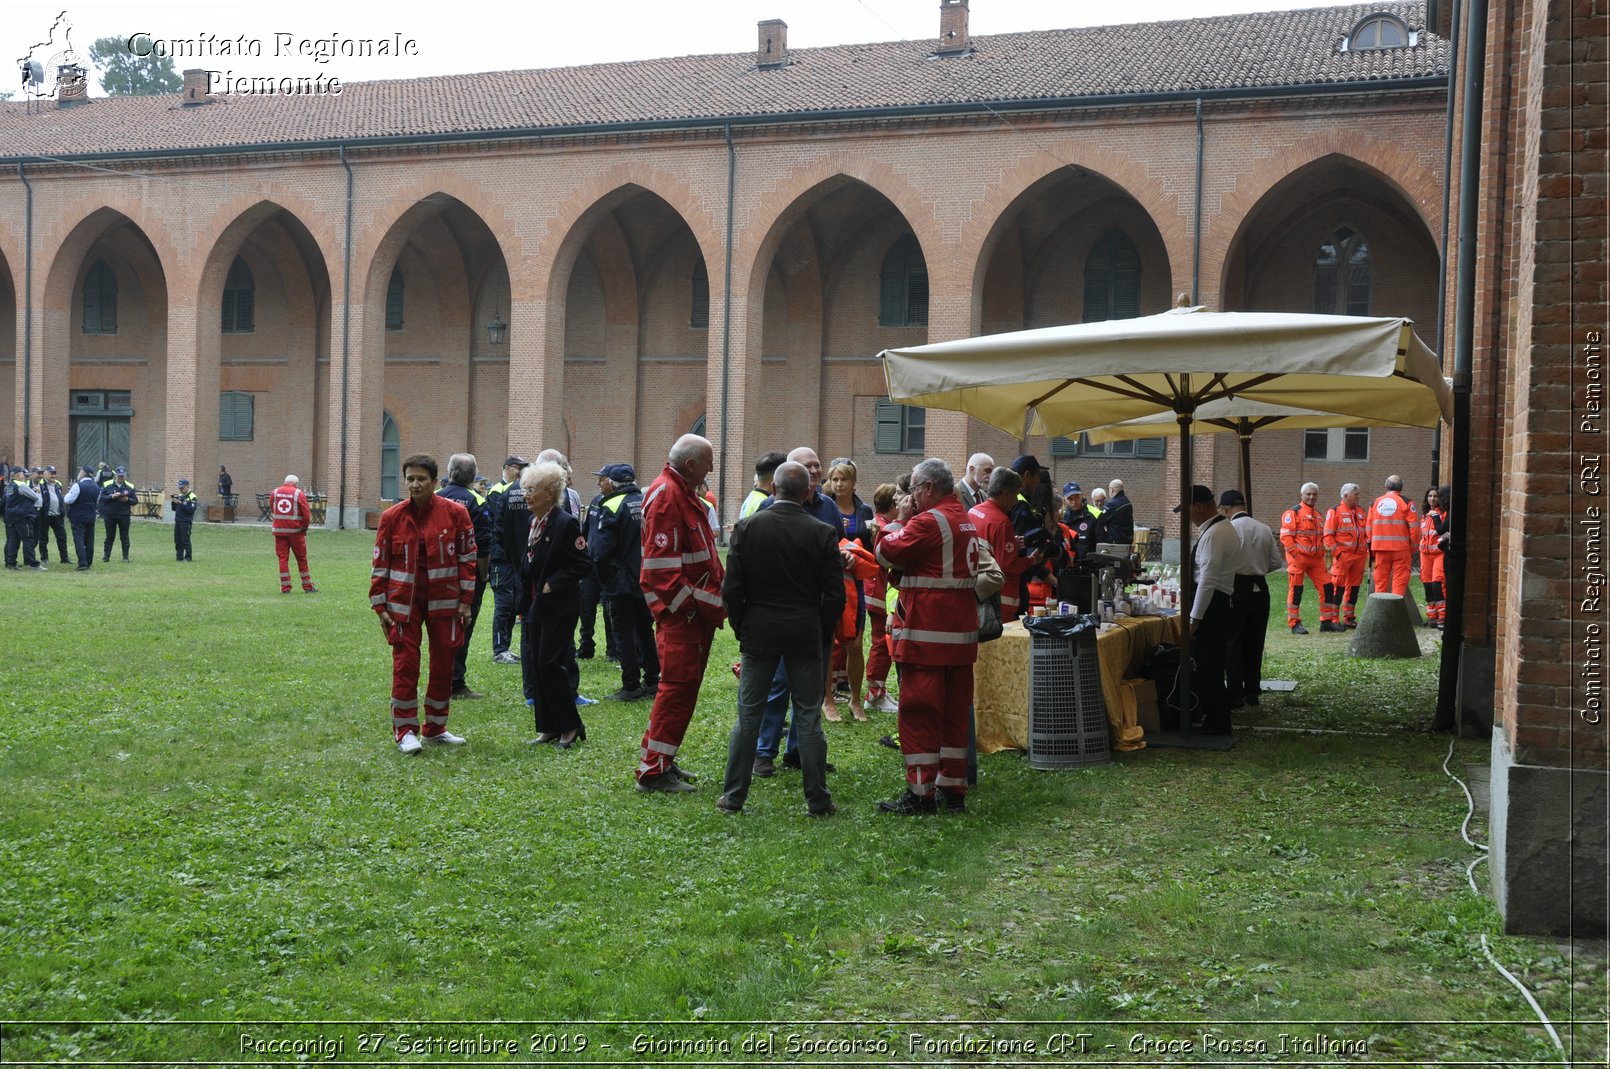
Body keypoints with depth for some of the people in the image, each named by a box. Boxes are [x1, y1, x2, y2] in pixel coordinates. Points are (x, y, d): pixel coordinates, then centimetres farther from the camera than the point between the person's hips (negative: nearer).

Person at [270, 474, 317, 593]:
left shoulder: (274, 493, 7)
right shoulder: (299, 494, -4)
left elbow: (272, 512, 13)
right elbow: (307, 514, -8)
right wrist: (304, 528, 5)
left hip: (279, 530, 2)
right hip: (295, 530, -2)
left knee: (283, 558, 6)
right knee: (302, 559, 7)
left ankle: (285, 587, 2)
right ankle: (307, 586, 13)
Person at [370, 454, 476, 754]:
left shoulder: (454, 513, -2)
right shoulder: (392, 517, -1)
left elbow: (467, 557, 2)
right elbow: (381, 564, 4)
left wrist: (465, 600, -1)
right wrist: (380, 606, 1)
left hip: (444, 601, 1)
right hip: (404, 602, -1)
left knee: (443, 664, 8)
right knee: (405, 665, -4)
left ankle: (435, 728, 22)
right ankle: (405, 731, 5)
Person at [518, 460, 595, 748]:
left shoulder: (565, 523, -15)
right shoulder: (534, 522, 11)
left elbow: (584, 565, -15)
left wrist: (552, 584, -18)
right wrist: (525, 601, 12)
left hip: (558, 608, -8)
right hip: (535, 606, 8)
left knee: (550, 663, -8)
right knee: (536, 664, 8)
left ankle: (570, 726, 5)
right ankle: (548, 727, 17)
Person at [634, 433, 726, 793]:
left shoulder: (684, 493, 17)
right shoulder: (665, 494, -16)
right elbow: (663, 564, -22)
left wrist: (715, 598, 12)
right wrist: (693, 604, -20)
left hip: (697, 610, 10)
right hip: (681, 612, -10)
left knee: (683, 685, 15)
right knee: (678, 685, -8)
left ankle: (661, 761, 24)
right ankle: (653, 771, -3)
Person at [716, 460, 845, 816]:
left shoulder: (747, 527, -5)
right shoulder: (822, 533, -5)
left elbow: (731, 589, -5)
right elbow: (835, 594, -4)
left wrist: (742, 629, 8)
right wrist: (821, 636, 8)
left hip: (759, 633, 0)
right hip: (806, 634, 0)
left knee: (748, 716, 8)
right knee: (809, 718, 5)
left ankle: (733, 795, 12)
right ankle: (818, 800, 9)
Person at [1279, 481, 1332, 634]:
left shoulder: (1318, 514, 18)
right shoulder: (1293, 513, -7)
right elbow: (1285, 536, -13)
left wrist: (1322, 552, 13)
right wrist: (1295, 554, -17)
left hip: (1316, 559, 7)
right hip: (1298, 558, -7)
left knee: (1326, 587, 4)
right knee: (1296, 590, -3)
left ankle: (1326, 621, 13)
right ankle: (1294, 624, 3)